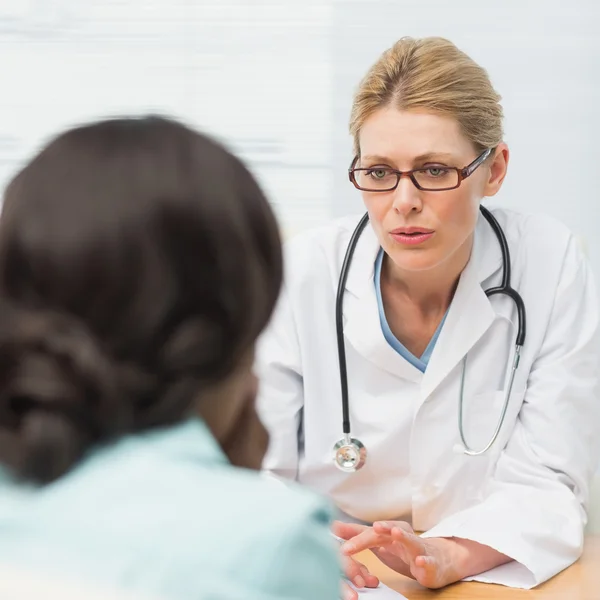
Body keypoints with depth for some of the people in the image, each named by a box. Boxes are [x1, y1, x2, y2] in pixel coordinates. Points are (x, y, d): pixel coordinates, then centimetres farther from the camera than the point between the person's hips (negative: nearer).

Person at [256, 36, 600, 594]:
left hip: (492, 580, 2)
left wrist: (448, 556, -26)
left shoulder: (550, 265, -8)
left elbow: (544, 485, -8)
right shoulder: (301, 273, -9)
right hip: (343, 582, -1)